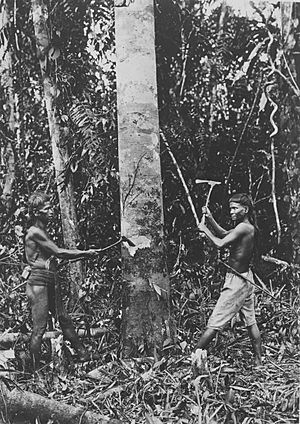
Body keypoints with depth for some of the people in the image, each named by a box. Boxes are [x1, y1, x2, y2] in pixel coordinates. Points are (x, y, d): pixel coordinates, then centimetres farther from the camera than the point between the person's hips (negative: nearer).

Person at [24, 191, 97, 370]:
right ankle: (35, 369, 3)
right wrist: (85, 253, -10)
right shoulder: (35, 232, -13)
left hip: (50, 282, 10)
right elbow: (59, 252, -17)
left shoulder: (42, 231, 18)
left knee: (64, 319, 14)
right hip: (39, 282, -10)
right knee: (40, 328, -5)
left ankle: (84, 355, 22)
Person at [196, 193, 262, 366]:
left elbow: (220, 244, -26)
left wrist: (205, 229, -12)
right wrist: (210, 219, 3)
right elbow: (224, 234, 16)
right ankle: (259, 362, 25)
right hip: (246, 277, 10)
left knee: (215, 322, -4)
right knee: (251, 322, 17)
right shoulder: (251, 227, 9)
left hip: (237, 280, -10)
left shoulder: (243, 227, -20)